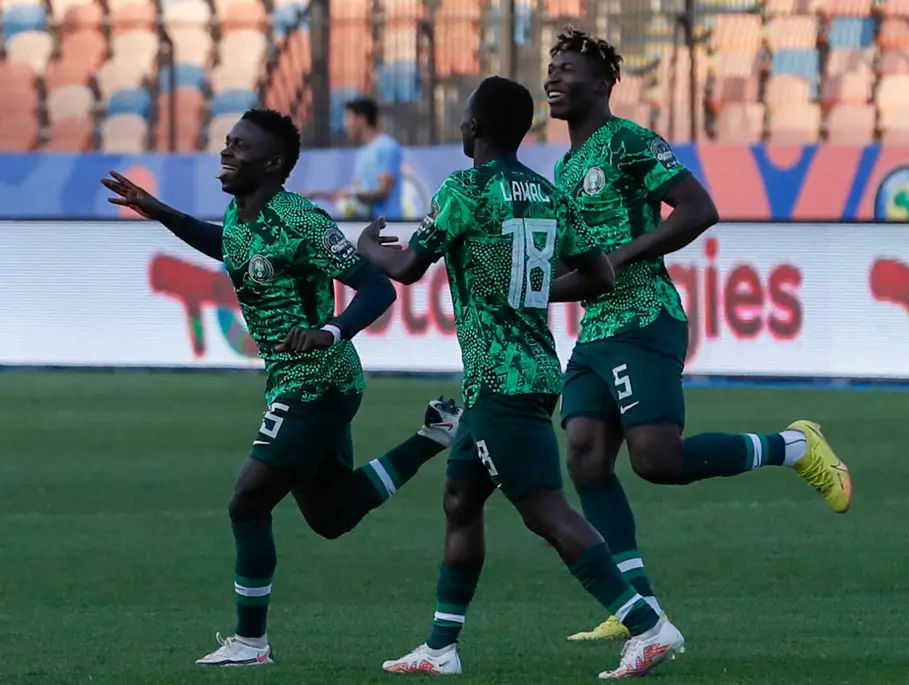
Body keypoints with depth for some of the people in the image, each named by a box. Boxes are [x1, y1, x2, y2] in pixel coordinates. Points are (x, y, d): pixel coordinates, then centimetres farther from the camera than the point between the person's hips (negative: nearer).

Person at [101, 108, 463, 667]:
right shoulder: (238, 215, 5)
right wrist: (158, 212, 23)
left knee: (249, 503, -9)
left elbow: (378, 288, -22)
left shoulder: (301, 222, -21)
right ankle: (435, 434, 25)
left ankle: (250, 642, 2)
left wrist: (328, 333, -39)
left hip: (315, 384, -10)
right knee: (330, 517, 17)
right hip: (296, 384, 10)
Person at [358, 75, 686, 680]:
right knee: (460, 499, 18)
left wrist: (367, 246, 14)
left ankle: (649, 628, -21)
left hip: (500, 379, -9)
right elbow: (600, 276, 9)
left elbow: (407, 268, -8)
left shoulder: (467, 189, -11)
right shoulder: (551, 196, 10)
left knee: (546, 511, -12)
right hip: (534, 370, 9)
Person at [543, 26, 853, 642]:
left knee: (657, 459, -17)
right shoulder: (566, 168, 20)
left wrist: (620, 257, -19)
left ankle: (795, 447, 4)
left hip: (644, 324, -9)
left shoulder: (628, 143, -8)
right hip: (596, 332, 9)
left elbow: (699, 210, -17)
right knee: (586, 458, -4)